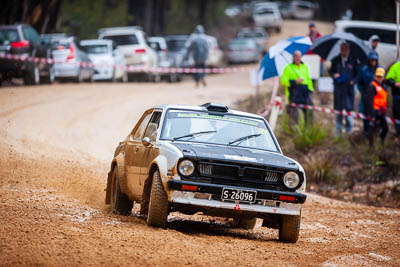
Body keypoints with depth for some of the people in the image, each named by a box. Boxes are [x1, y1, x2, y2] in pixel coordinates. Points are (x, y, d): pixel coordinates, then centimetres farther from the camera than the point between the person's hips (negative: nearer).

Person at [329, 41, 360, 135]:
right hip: (338, 88, 2)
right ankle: (339, 129, 15)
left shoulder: (353, 61, 1)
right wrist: (334, 74, -8)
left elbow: (357, 74, 5)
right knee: (339, 110, 6)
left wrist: (353, 81, -13)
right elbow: (331, 71, 14)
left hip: (349, 88, -2)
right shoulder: (336, 61, 7)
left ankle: (349, 130, 1)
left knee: (349, 109, -6)